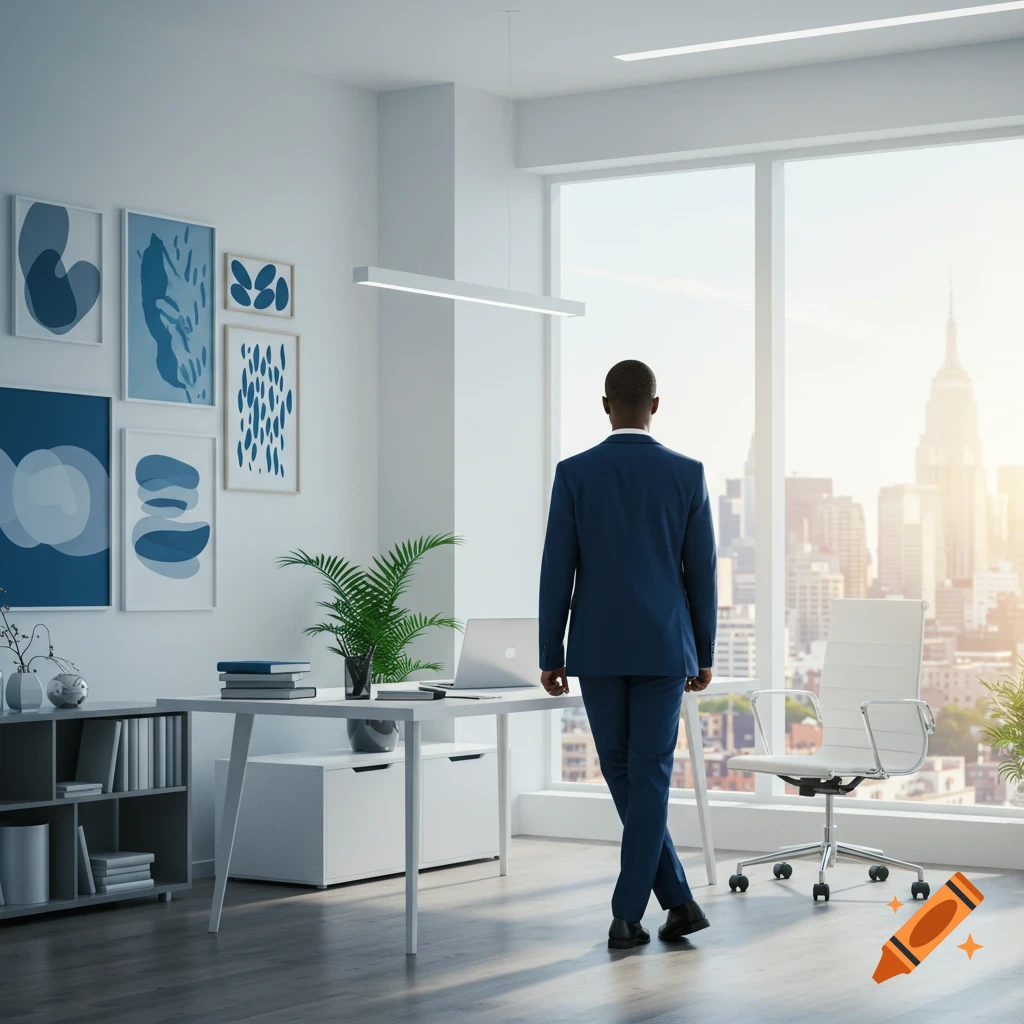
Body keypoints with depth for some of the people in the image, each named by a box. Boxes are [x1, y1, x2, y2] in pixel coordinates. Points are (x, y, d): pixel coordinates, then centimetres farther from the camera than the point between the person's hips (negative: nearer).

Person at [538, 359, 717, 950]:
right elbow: (702, 570, 0)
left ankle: (678, 899, 12)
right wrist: (705, 654, 9)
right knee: (650, 777, 4)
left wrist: (551, 654, 4)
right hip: (663, 647, 0)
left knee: (623, 774, 12)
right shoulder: (688, 474, -2)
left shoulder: (574, 473, -3)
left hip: (596, 648, 0)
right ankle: (627, 916, 2)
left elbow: (557, 570, -3)